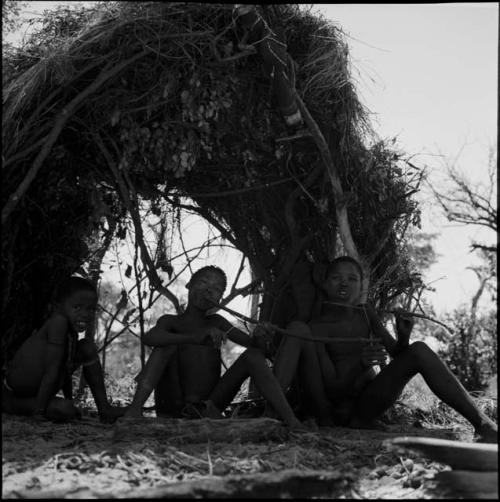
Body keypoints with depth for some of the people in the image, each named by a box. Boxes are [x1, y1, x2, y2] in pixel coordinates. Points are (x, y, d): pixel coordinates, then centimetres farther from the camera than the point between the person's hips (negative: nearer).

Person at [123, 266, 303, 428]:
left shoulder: (217, 323, 14)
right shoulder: (171, 321, 2)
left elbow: (253, 344, 5)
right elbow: (149, 337, -22)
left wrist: (261, 337, -20)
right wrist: (194, 338, -37)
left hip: (207, 407, 3)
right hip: (170, 411, -3)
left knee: (253, 355, -11)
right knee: (169, 344, -20)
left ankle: (291, 421, -23)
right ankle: (135, 409, -36)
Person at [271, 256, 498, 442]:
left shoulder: (366, 314, 11)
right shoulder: (318, 326, -4)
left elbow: (397, 354, 10)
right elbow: (334, 390, -11)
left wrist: (403, 336, -13)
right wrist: (361, 364, -29)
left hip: (366, 408, 3)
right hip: (337, 408, -3)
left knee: (419, 350, -18)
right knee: (298, 328, -20)